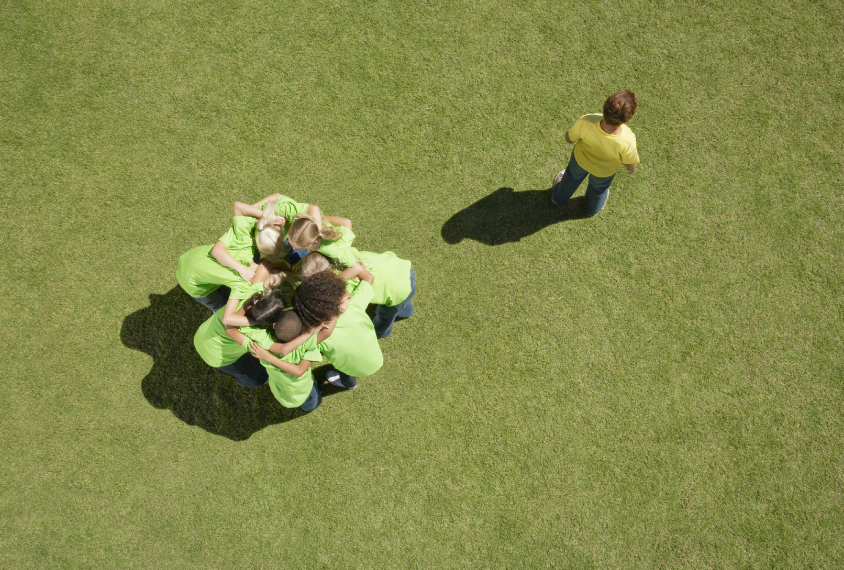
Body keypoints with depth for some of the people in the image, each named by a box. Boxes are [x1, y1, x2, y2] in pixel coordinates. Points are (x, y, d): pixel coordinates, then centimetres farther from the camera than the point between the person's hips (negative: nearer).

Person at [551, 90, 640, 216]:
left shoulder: (585, 122, -44)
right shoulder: (628, 142, -44)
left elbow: (569, 139, -21)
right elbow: (631, 167, -23)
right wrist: (631, 168, 0)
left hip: (580, 160, 1)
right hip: (604, 172, 0)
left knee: (573, 176, 38)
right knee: (599, 188, 37)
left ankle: (559, 196, 70)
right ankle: (593, 209, 70)